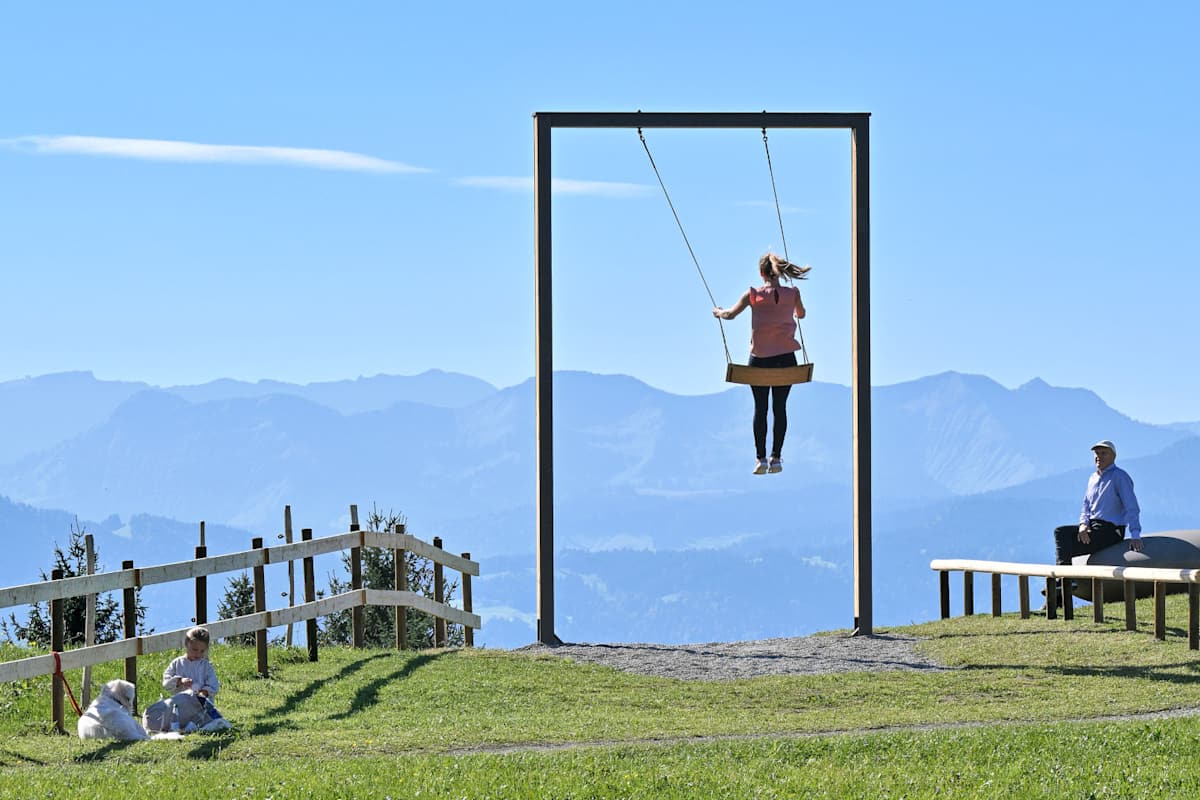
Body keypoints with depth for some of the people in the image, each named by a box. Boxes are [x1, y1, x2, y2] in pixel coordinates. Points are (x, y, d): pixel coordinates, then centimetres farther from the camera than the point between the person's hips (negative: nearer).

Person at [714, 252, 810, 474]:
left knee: (760, 408, 8)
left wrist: (718, 312, 19)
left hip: (760, 358, -1)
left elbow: (730, 314, -4)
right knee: (780, 408, 8)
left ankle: (761, 457, 4)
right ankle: (776, 458, 7)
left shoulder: (753, 294, -8)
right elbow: (801, 314, 17)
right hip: (785, 357, 1)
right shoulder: (793, 293, -3)